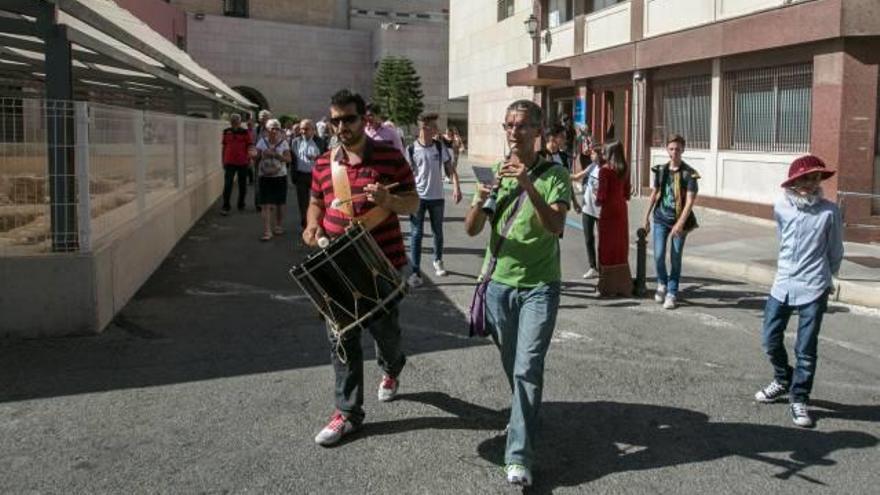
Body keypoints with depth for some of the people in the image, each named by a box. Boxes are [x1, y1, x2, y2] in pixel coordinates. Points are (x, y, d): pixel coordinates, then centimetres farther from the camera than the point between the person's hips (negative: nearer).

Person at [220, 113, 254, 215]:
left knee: (242, 185, 10)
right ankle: (225, 207, -4)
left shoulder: (245, 132, -2)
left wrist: (250, 154, -22)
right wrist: (223, 161, 14)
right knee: (227, 185, -6)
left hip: (242, 162, -1)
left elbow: (250, 146, -2)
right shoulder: (226, 132, 6)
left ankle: (241, 205, 24)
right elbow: (224, 147, 14)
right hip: (229, 162, 1)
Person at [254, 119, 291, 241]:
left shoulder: (283, 143, -1)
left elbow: (288, 159, -12)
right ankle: (267, 231, -8)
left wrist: (275, 154, -22)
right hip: (265, 177, 0)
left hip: (280, 177, 0)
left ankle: (279, 226, 31)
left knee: (280, 204, 11)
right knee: (266, 205, -7)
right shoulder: (262, 142, 1)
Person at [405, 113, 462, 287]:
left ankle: (438, 262, 38)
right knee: (416, 234, -3)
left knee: (438, 232, 16)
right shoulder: (411, 149, -9)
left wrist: (456, 186, -15)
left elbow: (450, 168, 0)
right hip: (417, 197, -3)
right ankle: (416, 272, 0)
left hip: (437, 197, 3)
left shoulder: (440, 147, -1)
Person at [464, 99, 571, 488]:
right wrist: (479, 202, -23)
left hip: (540, 285, -4)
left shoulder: (555, 175, -8)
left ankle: (519, 457, -8)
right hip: (499, 283, 4)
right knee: (511, 365, 16)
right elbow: (471, 230, -1)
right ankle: (527, 415, 42)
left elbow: (556, 227, -23)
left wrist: (529, 186, -36)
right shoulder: (495, 172, 3)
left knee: (527, 369, -12)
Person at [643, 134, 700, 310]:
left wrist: (680, 223, -24)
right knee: (658, 255, -4)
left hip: (679, 221, -3)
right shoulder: (661, 170, 3)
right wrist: (646, 217, 12)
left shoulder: (689, 174, -10)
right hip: (661, 218, 3)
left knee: (675, 258, 4)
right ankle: (662, 283, 24)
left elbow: (690, 201, -15)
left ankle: (672, 293, 17)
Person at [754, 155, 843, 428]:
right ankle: (783, 380, 36)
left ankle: (799, 399, 16)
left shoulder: (829, 211, -8)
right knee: (771, 339, 11)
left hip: (813, 290, -3)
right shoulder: (781, 207, 0)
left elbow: (835, 252, 5)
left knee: (806, 349, 2)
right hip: (782, 285, 4)